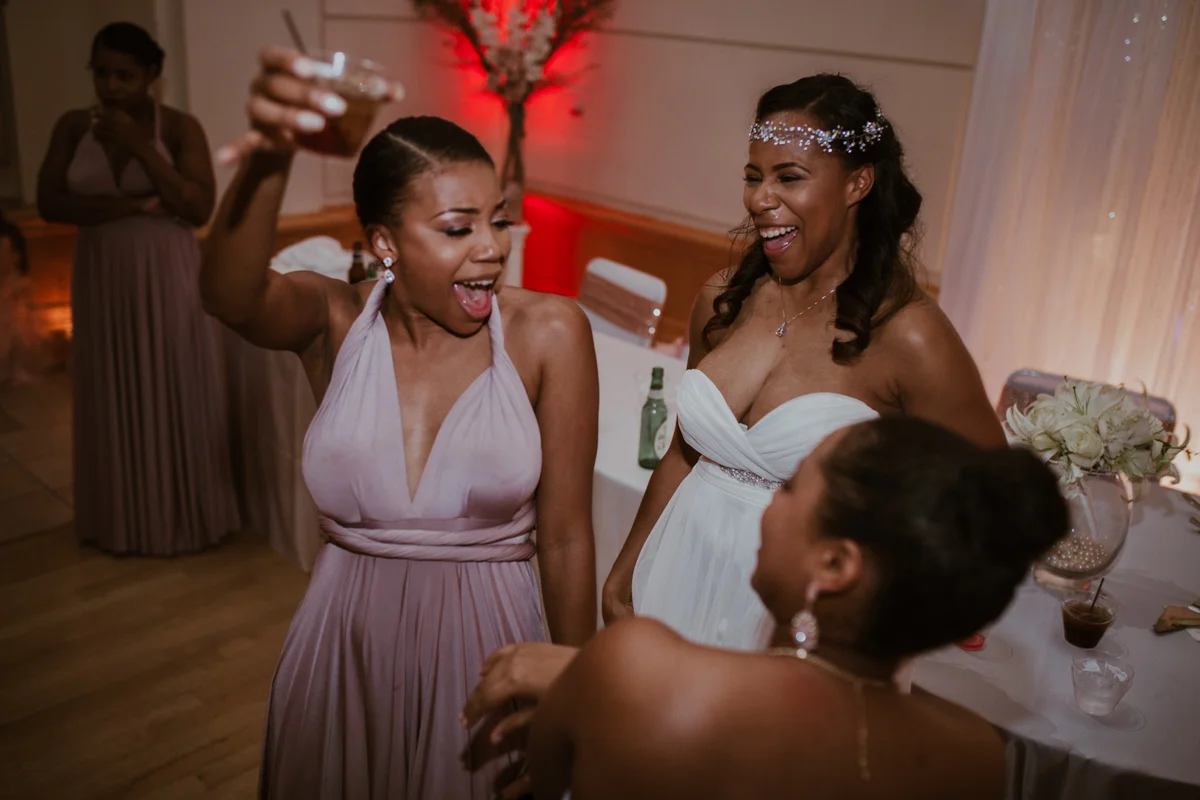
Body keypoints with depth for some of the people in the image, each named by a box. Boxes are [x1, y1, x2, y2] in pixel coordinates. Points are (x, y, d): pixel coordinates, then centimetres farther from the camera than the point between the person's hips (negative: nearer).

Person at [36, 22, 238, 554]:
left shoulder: (180, 127, -5)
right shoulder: (73, 127, 3)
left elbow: (200, 209, -14)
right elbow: (50, 203, -5)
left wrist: (139, 147, -19)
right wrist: (133, 206, -16)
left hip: (166, 278, -3)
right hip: (101, 279, 3)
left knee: (173, 396, 3)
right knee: (113, 397, 9)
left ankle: (181, 513, 16)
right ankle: (120, 518, 23)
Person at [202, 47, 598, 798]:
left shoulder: (548, 333, -14)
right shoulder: (335, 320, -7)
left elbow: (566, 539, -10)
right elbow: (229, 296, -30)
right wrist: (266, 163, -49)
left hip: (484, 639, -2)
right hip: (344, 644, 3)